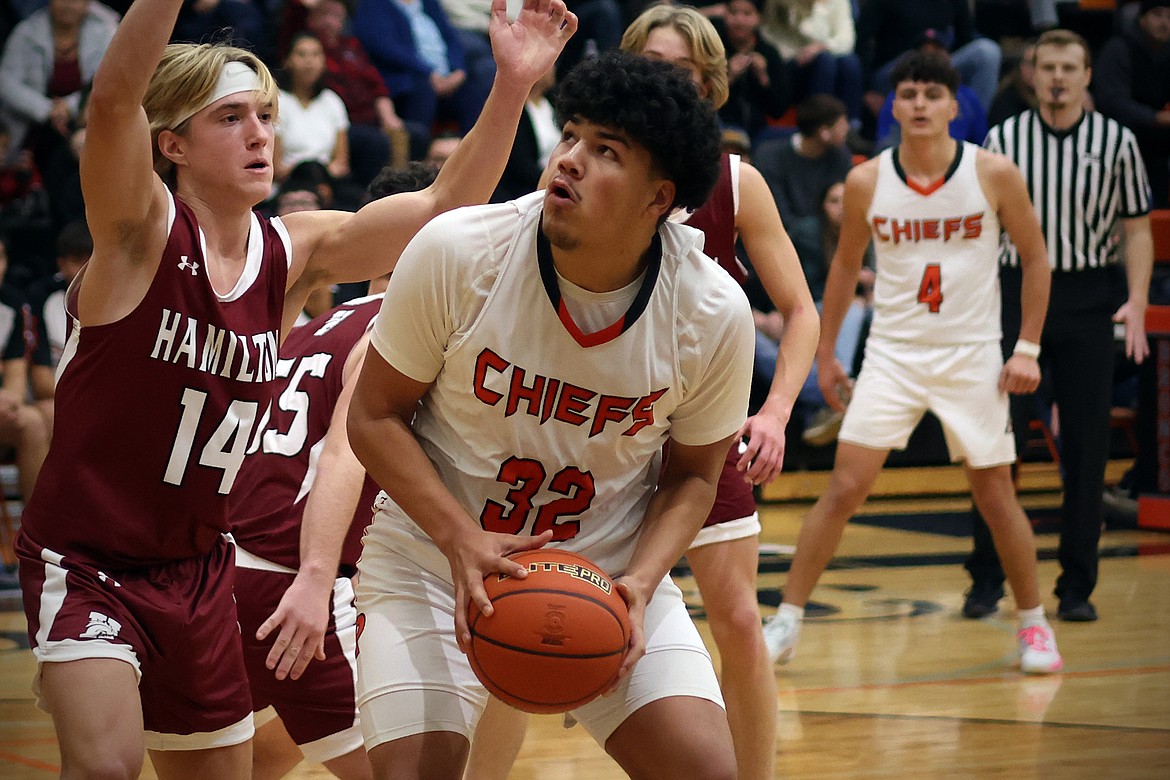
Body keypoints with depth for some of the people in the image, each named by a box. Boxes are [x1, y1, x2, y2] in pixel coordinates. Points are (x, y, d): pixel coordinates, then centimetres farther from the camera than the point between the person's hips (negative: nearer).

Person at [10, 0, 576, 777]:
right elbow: (115, 97, -33)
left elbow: (441, 209, -9)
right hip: (86, 558, -6)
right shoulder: (140, 231, -14)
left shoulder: (294, 253, 0)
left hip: (199, 568, 6)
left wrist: (511, 87, -22)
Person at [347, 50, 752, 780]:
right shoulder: (457, 253, -20)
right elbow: (375, 417, -9)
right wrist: (461, 538, -23)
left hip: (610, 568, 1)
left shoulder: (715, 314, -16)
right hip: (436, 556, -1)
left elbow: (691, 474, 1)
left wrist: (638, 583, -17)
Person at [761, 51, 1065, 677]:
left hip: (972, 356, -1)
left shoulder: (993, 174, -9)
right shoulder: (866, 182, -5)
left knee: (996, 496, 5)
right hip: (892, 353, 1)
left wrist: (1028, 347, -3)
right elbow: (845, 264, 10)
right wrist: (825, 352, 10)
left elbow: (1035, 257, 2)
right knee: (845, 487, -7)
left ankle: (1033, 624, 22)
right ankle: (787, 621, -1)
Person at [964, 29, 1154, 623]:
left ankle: (1077, 585, 10)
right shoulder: (1003, 139, 3)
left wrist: (1136, 302, -8)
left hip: (1087, 301, 0)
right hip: (1016, 291, 0)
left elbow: (1136, 229, 5)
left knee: (1086, 449, 2)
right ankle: (986, 578, 8)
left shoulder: (1116, 142, 3)